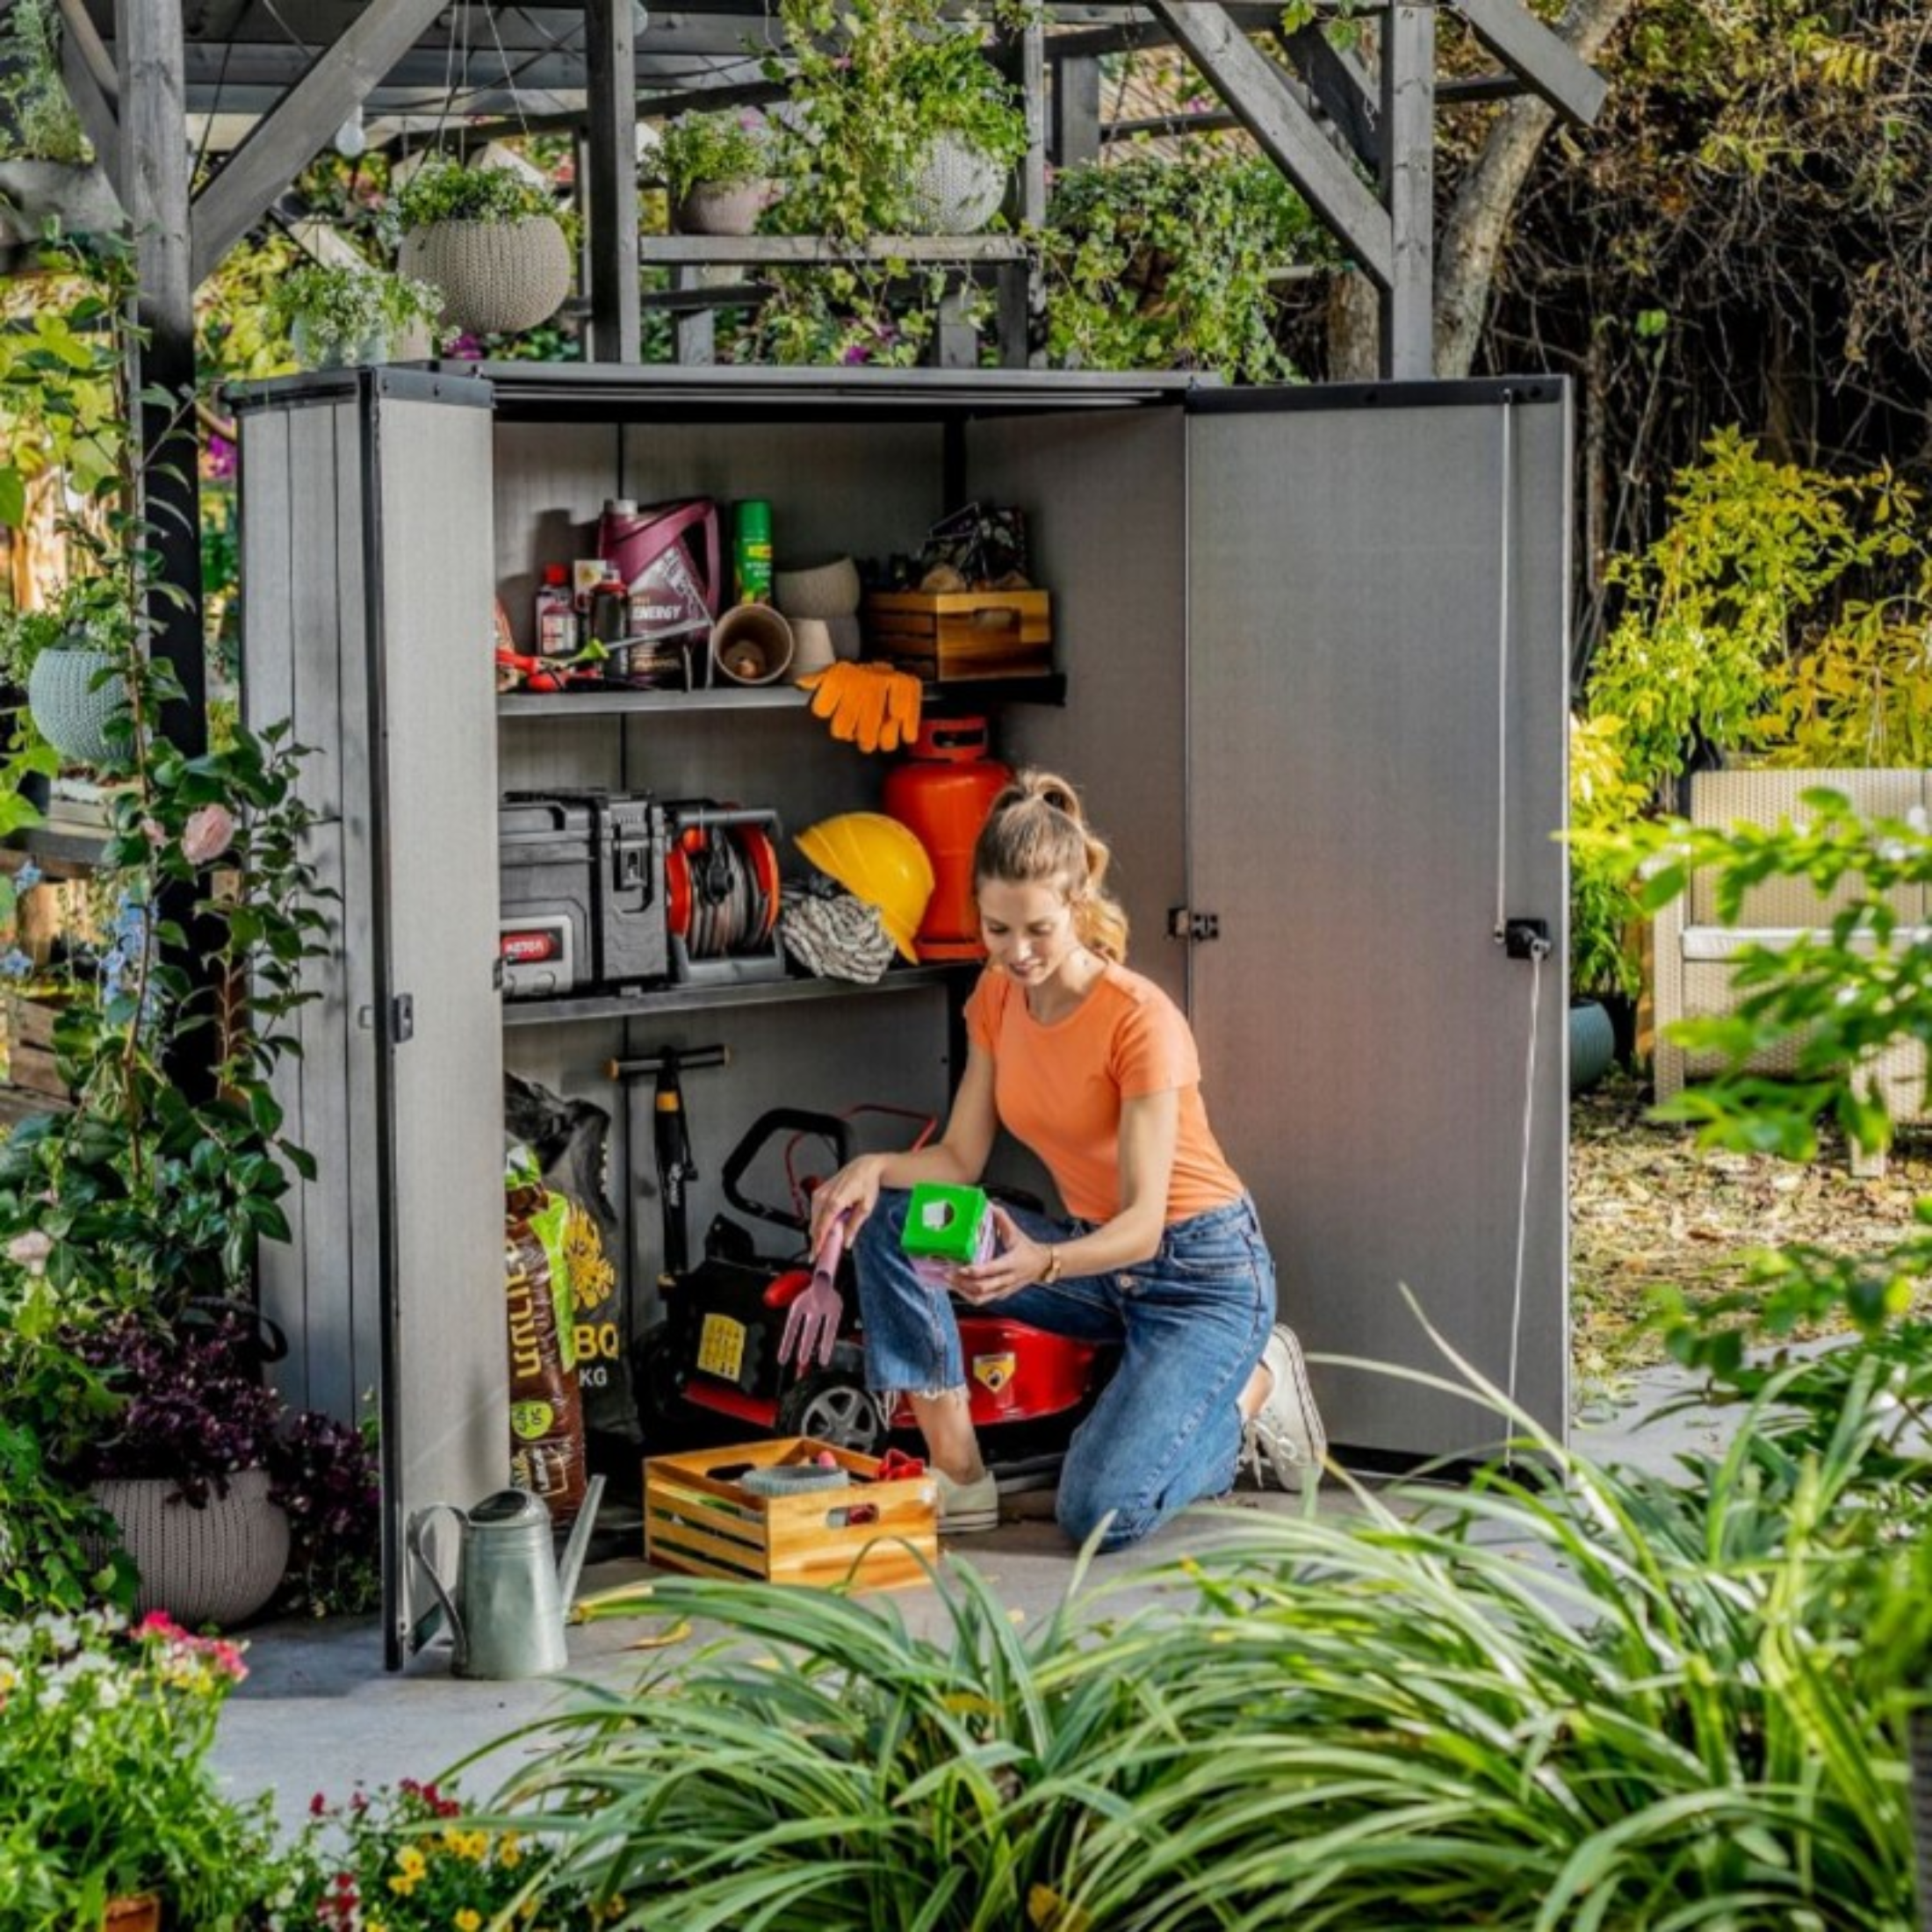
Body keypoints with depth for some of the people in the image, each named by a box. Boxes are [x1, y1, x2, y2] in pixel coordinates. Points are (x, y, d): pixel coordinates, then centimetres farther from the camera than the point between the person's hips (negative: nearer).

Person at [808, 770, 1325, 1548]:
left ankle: (1254, 1387, 6)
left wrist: (1042, 1264, -47)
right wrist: (874, 1168, -23)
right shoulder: (997, 998, -3)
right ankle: (958, 1478, -9)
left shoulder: (1141, 1019, -24)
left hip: (1200, 1271, -7)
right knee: (888, 1222, -13)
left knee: (1100, 1515, -22)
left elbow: (1144, 1223, -28)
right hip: (1096, 1258, 7)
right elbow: (961, 1158, -2)